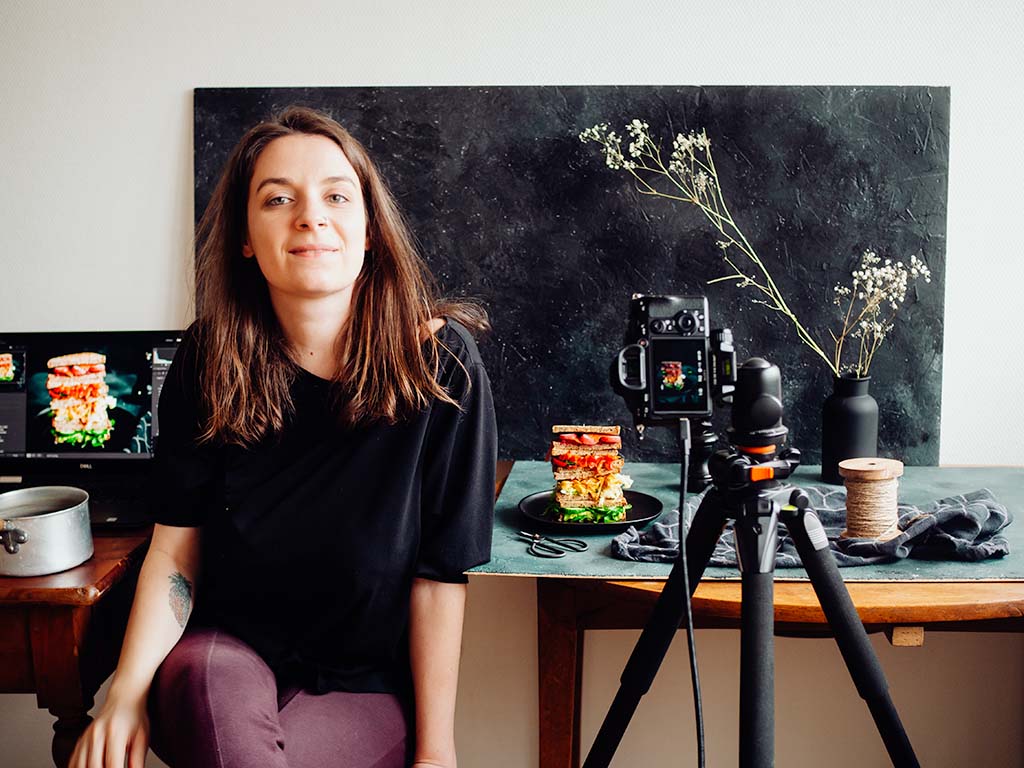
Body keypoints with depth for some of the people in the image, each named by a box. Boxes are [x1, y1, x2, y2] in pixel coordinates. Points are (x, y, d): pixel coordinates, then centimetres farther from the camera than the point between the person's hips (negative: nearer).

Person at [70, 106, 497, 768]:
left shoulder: (440, 363, -15)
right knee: (196, 676, -32)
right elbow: (176, 547, -4)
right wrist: (128, 689, -19)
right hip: (228, 652, 2)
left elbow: (440, 577, -12)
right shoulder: (208, 361, -6)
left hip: (368, 687, -2)